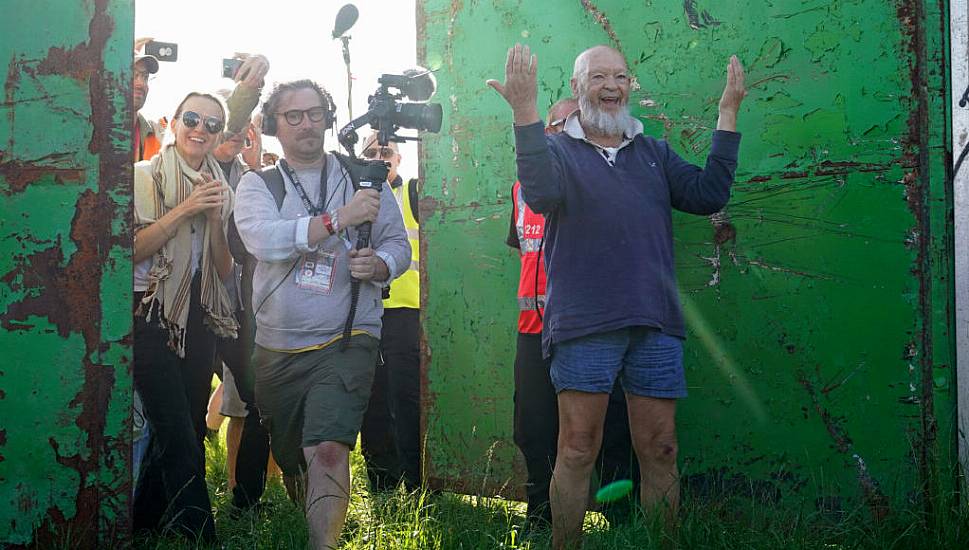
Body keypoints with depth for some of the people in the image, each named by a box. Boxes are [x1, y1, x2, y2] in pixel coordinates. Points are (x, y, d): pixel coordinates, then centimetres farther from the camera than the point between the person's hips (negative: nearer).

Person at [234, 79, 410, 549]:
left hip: (347, 341, -2)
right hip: (276, 349, 3)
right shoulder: (257, 185, 5)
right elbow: (264, 240, -16)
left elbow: (399, 244, 7)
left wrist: (378, 266, -16)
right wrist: (339, 219, -23)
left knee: (328, 448, -23)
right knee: (287, 457, 17)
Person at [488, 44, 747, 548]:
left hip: (655, 325, 4)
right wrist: (525, 113, -23)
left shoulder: (653, 153, 20)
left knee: (659, 450, 4)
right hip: (584, 325, -3)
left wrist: (728, 115, 3)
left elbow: (708, 195, 5)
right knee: (577, 450, -4)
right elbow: (541, 194, -15)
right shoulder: (555, 149, 8)